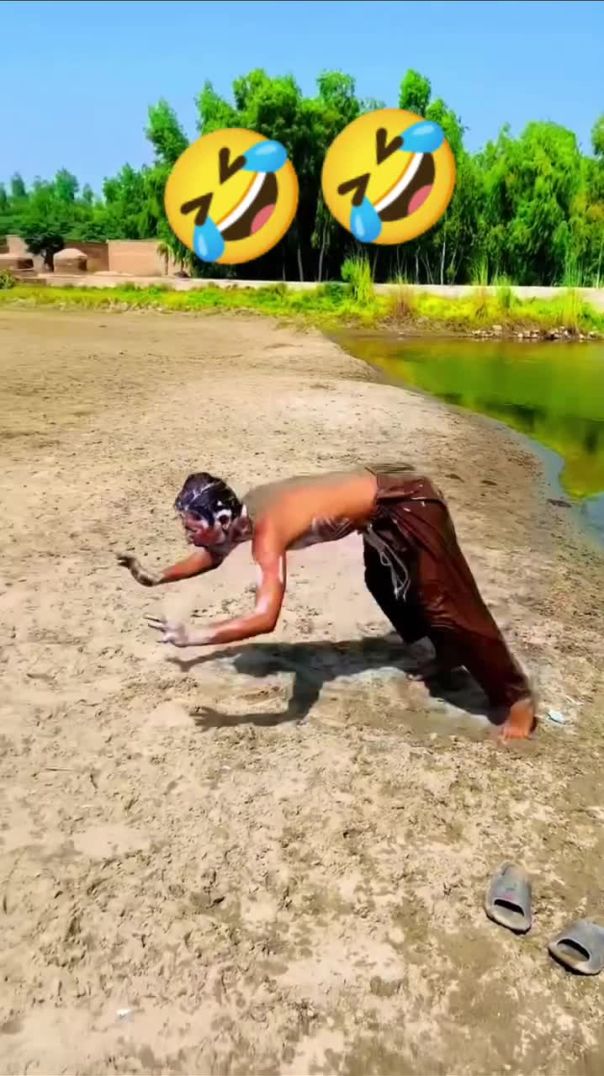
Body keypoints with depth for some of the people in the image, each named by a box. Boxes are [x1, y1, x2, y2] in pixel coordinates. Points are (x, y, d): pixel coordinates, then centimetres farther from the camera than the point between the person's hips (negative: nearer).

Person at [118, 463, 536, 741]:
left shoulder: (266, 530, -28)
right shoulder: (243, 509, 0)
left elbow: (265, 618, -38)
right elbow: (215, 554, 20)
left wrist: (195, 637, -32)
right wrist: (157, 578, 13)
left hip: (407, 503, -10)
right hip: (383, 488, 10)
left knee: (447, 604, -5)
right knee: (389, 585, 29)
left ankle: (518, 697, 9)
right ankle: (449, 657, 48)